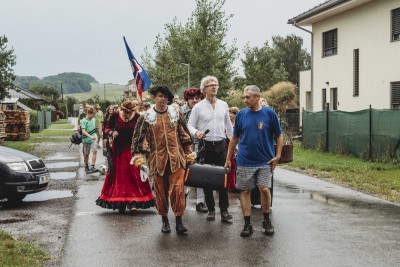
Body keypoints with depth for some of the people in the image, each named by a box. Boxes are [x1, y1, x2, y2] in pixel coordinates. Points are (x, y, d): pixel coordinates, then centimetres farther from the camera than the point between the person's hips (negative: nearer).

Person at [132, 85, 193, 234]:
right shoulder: (146, 117, 2)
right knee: (161, 190, 7)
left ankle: (179, 221, -1)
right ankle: (165, 220, 21)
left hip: (176, 157, 0)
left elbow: (184, 134, 12)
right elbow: (140, 137, 2)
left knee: (177, 188, -8)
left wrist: (189, 152, 9)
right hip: (157, 159, 0)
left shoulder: (176, 114, 7)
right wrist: (138, 155, -10)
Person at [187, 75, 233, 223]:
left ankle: (224, 210, 2)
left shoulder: (223, 105, 8)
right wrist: (196, 132, -20)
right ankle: (211, 209, 13)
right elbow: (190, 125, 1)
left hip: (221, 144, 2)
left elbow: (228, 125, 16)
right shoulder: (198, 107, -1)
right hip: (205, 145, -2)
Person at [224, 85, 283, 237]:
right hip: (244, 161, 2)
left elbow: (279, 136, 4)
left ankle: (267, 221, 15)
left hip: (265, 161, -2)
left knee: (264, 189, -8)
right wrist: (228, 159, 10)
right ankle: (247, 224, 15)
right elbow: (235, 138, 10)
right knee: (245, 191, 4)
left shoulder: (269, 113, -3)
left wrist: (278, 155, -6)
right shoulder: (241, 114, 2)